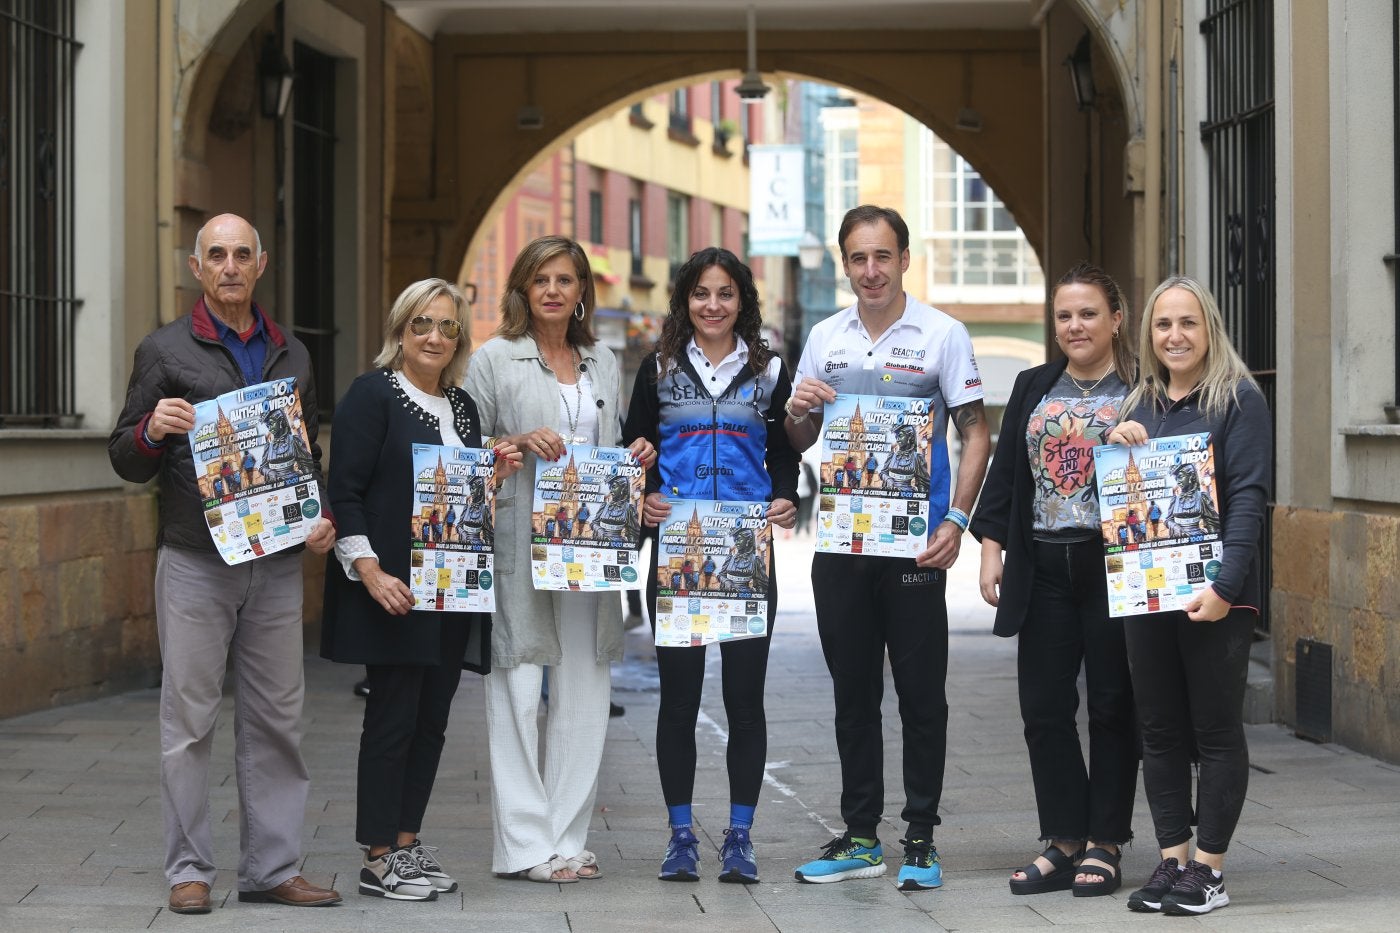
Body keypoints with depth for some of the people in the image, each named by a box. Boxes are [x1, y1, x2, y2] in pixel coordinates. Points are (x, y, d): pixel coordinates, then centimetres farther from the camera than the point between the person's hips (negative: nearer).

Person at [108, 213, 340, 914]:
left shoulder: (292, 355, 15)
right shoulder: (165, 350, 3)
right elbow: (126, 461, 3)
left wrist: (322, 516, 3)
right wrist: (153, 431, -19)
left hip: (278, 564, 4)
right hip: (194, 561, -3)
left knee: (277, 719, 5)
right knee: (189, 718, -1)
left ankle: (272, 868, 11)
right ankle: (189, 870, 6)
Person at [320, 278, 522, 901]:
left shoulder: (462, 406, 16)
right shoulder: (373, 394, -5)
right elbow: (345, 491, -12)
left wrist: (495, 474, 3)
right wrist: (371, 571, -20)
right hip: (395, 589, -7)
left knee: (431, 719, 9)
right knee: (392, 718, -4)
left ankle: (408, 843, 18)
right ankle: (378, 859, 3)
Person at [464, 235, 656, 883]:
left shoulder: (603, 363, 17)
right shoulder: (495, 359, 2)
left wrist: (635, 460, 3)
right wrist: (519, 442, -14)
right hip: (519, 546, -4)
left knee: (583, 691, 3)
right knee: (518, 687, -6)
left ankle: (567, 840, 9)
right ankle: (523, 846, -2)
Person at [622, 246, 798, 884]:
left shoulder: (768, 371, 10)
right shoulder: (659, 370, 9)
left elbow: (785, 455, 11)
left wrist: (786, 502, -8)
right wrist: (642, 501, -10)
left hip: (748, 551, 0)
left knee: (745, 695, 1)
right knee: (678, 695, 2)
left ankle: (739, 838, 9)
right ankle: (681, 836, 11)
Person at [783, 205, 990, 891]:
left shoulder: (942, 335, -1)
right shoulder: (825, 339, 10)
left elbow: (976, 433, -2)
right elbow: (799, 445, 16)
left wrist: (956, 521, -13)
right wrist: (797, 411, -7)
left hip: (914, 544, -4)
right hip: (839, 543, 4)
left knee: (921, 694, 1)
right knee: (852, 693, 10)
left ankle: (921, 839, 9)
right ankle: (859, 836, 18)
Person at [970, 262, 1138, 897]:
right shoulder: (1033, 388, 13)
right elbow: (1005, 471, 13)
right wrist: (991, 546, 4)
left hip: (1112, 565, -5)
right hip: (1044, 570, 5)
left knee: (1112, 707, 3)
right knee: (1044, 707, 5)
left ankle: (1104, 846, 12)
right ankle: (1063, 841, 15)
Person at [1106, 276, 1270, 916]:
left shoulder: (1238, 399, -4)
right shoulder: (1139, 405, 14)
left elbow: (1249, 497, -12)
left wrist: (1224, 586, -21)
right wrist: (1114, 446, -3)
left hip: (1213, 596, -6)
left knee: (1216, 732, 1)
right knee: (1160, 731, 9)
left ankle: (1209, 869, 7)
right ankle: (1172, 860, 16)